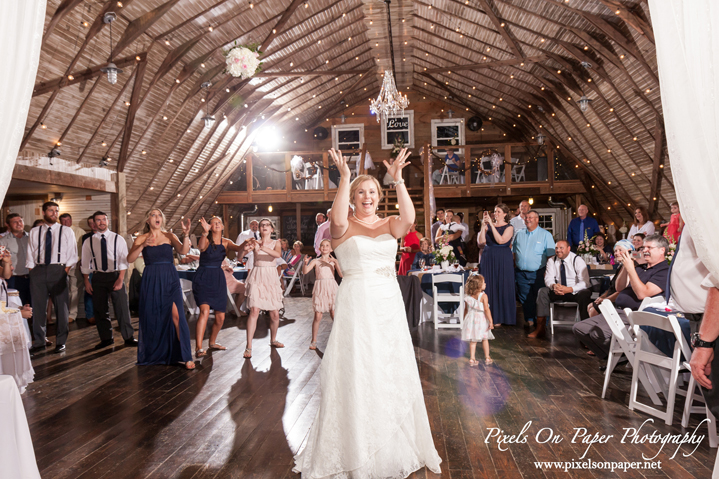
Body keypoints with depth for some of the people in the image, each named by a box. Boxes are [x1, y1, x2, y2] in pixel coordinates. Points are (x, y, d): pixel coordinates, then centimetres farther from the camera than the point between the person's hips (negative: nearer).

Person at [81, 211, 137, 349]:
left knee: (122, 308, -3)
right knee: (100, 309, 8)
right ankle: (106, 338, 20)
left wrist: (120, 279, -13)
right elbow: (85, 264, 9)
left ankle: (129, 337, 6)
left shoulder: (118, 239, 0)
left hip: (115, 275, -2)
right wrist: (86, 282, 1)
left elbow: (124, 260, -4)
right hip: (98, 277, 2)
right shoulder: (88, 242, 6)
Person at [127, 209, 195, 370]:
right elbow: (130, 259, -4)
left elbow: (183, 251, -10)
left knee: (176, 315, -10)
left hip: (170, 280, -1)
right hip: (150, 281, 1)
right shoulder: (141, 239, 6)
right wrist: (143, 245, -18)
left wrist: (186, 234, -25)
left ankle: (186, 357, -6)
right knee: (151, 318, 7)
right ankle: (153, 355, 25)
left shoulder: (169, 236, 6)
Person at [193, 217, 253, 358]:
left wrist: (244, 247, -39)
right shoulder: (206, 240, -6)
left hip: (218, 279, 5)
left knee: (220, 317, 8)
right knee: (205, 311, -23)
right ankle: (198, 348, -22)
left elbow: (237, 248, -15)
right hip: (203, 278, -5)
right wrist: (205, 232, -49)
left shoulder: (225, 242, 5)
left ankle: (212, 342, 32)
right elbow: (201, 246, -30)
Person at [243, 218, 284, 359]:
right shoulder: (255, 242, 4)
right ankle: (248, 347, -11)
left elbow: (277, 254, -17)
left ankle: (273, 340, 30)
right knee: (254, 310, -15)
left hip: (271, 278, 2)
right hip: (257, 277, -2)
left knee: (275, 314, 5)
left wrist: (262, 248, -31)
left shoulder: (275, 243, 6)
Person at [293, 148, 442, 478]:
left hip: (390, 303, 4)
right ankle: (355, 450, 20)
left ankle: (394, 446, 30)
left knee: (393, 371, 11)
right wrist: (344, 179, -22)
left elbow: (409, 219, -13)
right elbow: (337, 219, -25)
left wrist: (398, 179, -18)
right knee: (355, 373, 2)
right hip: (356, 304, -4)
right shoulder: (345, 227, -1)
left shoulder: (389, 224, 8)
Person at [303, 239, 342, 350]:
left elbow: (341, 274, -3)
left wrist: (336, 263, -16)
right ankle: (314, 341, 12)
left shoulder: (334, 261, 10)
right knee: (317, 316, -2)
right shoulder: (316, 261, 9)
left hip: (331, 288, 0)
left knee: (334, 315, -3)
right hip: (319, 289, 0)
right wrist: (306, 263, -22)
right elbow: (305, 271, -3)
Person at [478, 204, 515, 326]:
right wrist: (483, 226, -10)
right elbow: (480, 243, -4)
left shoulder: (509, 228, -1)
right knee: (488, 287, 4)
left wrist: (492, 224, -18)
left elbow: (501, 240, -19)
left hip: (503, 261, -3)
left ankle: (500, 318, 11)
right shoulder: (488, 226, 8)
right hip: (488, 259, 3)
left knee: (502, 288, 1)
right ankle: (489, 317, 13)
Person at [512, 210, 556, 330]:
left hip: (538, 274, -4)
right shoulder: (519, 234, 12)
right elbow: (514, 252, 19)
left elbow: (550, 255, -4)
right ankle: (529, 320, 19)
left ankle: (541, 323, 10)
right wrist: (515, 265, 8)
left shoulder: (545, 235, 0)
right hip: (521, 274, 4)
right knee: (525, 299, 7)